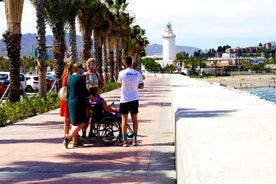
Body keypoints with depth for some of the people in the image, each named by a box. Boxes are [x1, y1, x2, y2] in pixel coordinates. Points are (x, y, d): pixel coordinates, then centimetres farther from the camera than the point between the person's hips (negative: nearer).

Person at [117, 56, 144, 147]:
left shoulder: (122, 73, -9)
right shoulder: (138, 73, 0)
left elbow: (119, 84, 5)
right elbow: (141, 86, 6)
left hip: (125, 99, -3)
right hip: (134, 99, 3)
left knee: (124, 119, 2)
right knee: (134, 119, 10)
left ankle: (125, 140, 1)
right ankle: (135, 139, 11)